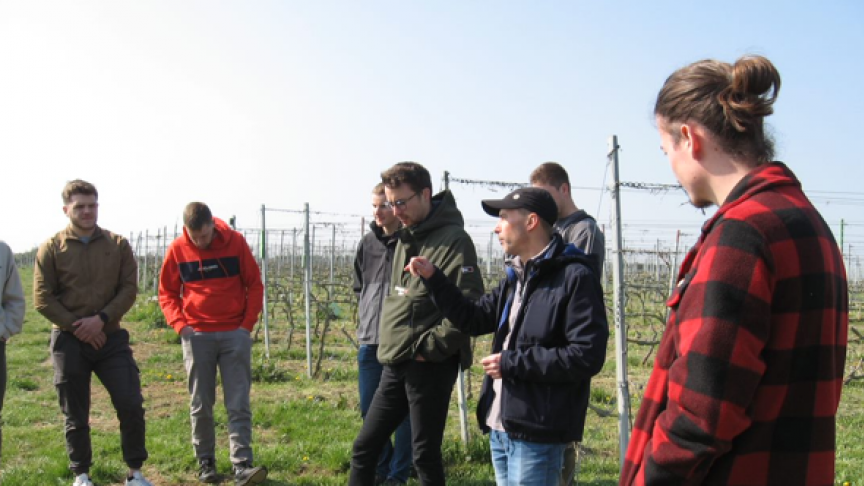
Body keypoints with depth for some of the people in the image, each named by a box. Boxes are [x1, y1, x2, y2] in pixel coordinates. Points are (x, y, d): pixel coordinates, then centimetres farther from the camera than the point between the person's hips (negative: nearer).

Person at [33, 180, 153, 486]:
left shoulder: (118, 245, 4)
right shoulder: (51, 249, 0)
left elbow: (129, 289, 0)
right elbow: (42, 298, -3)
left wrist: (101, 319, -14)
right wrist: (76, 326, -12)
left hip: (111, 337, 1)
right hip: (69, 341, -1)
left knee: (131, 405, -4)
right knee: (75, 414, 8)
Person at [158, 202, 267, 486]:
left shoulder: (235, 242, -3)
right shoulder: (177, 249, -1)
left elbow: (255, 284, 3)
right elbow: (167, 292, 8)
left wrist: (248, 323, -5)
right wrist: (179, 324, -6)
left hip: (235, 334, -1)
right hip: (197, 336, 1)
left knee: (239, 404, -4)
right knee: (200, 404, 8)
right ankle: (205, 462, 22)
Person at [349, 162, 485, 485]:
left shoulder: (453, 240, -14)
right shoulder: (405, 237, 12)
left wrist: (429, 347, -18)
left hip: (429, 368, -8)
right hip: (394, 365, 8)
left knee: (425, 455, 4)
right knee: (364, 448, 14)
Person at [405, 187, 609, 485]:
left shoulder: (575, 277, -14)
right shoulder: (516, 275, 13)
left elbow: (587, 356, -20)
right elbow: (474, 320, 18)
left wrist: (512, 363, -17)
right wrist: (433, 278, 9)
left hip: (536, 434, -8)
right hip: (500, 427, 8)